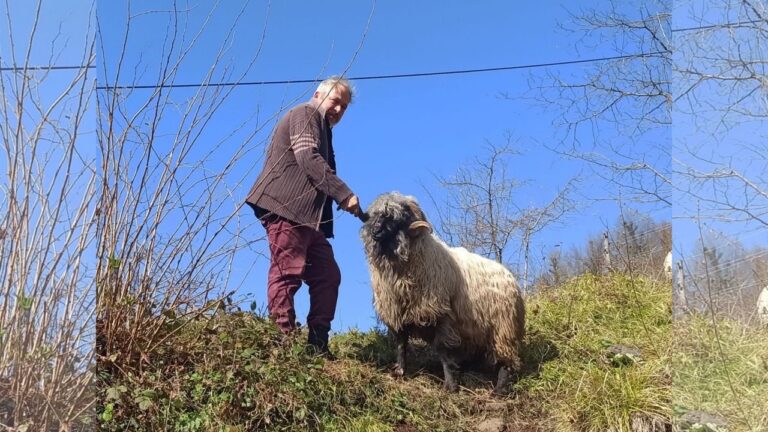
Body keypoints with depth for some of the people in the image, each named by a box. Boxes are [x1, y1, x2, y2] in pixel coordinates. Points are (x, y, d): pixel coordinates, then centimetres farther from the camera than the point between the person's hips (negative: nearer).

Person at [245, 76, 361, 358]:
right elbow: (308, 158, -15)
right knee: (288, 273, -15)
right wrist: (345, 194, -19)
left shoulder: (321, 128, 32)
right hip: (286, 208, -10)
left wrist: (339, 199, 10)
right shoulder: (304, 114, 2)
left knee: (327, 275, 5)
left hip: (307, 217, 10)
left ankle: (317, 344, 5)